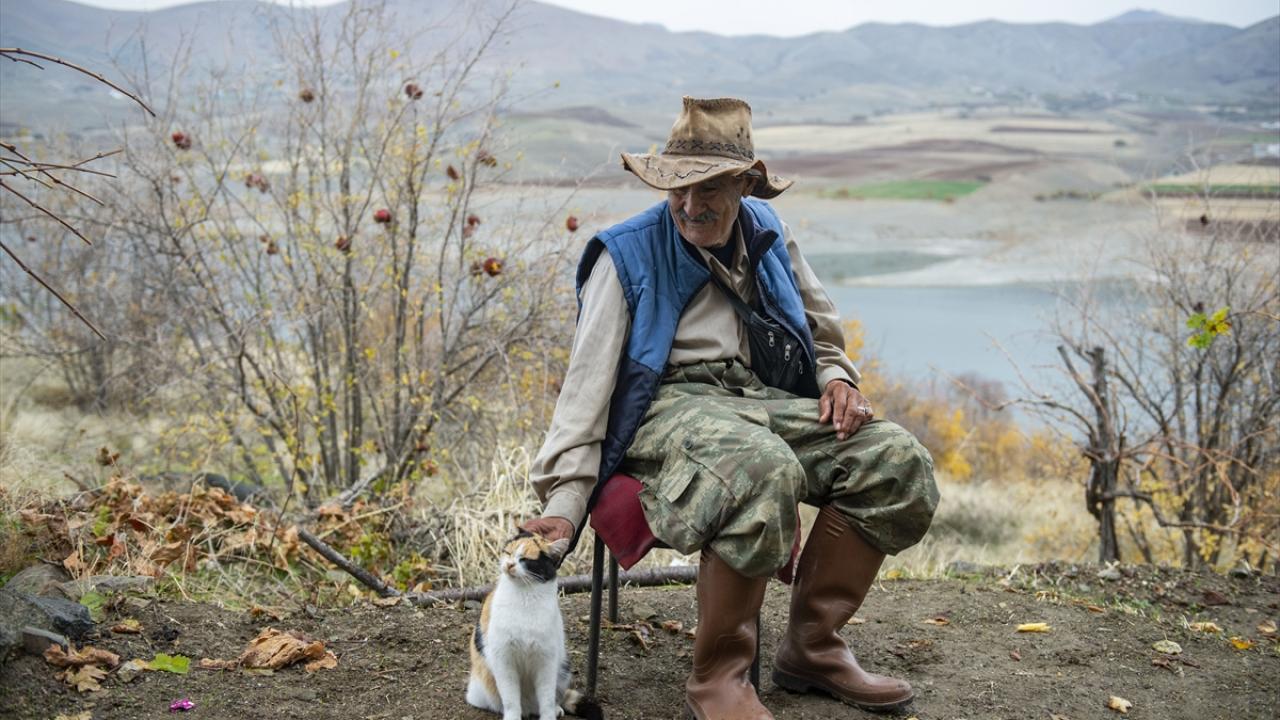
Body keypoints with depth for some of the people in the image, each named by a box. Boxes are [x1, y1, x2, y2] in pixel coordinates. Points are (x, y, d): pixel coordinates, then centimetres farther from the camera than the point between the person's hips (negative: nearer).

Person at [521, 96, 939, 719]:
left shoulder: (768, 233, 14)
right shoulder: (628, 254, -2)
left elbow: (820, 325, 30)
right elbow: (587, 381, -7)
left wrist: (836, 377, 7)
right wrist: (564, 503, -15)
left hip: (766, 401, 6)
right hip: (669, 405, -6)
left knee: (899, 462, -15)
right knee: (766, 472, -39)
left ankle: (810, 646, -3)